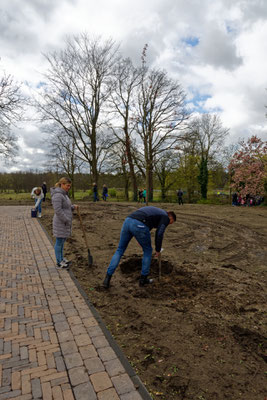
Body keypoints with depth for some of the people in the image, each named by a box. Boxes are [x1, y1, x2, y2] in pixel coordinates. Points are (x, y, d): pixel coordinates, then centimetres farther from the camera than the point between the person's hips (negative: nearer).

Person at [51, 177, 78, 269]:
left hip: (65, 222, 10)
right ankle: (59, 262, 17)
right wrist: (67, 221, -20)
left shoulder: (63, 194, 11)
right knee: (59, 242, 3)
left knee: (62, 240, 19)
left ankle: (61, 258, 33)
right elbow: (58, 211, -25)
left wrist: (73, 207, 1)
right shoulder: (57, 195, -21)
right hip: (61, 222, -10)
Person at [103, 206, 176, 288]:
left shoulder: (153, 210, 39)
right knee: (148, 250, 19)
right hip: (139, 226, -6)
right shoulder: (165, 217, 16)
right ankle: (143, 279, 28)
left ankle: (107, 279, 12)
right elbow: (159, 234, 2)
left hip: (128, 222, 7)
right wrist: (158, 250, 16)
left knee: (119, 251, 18)